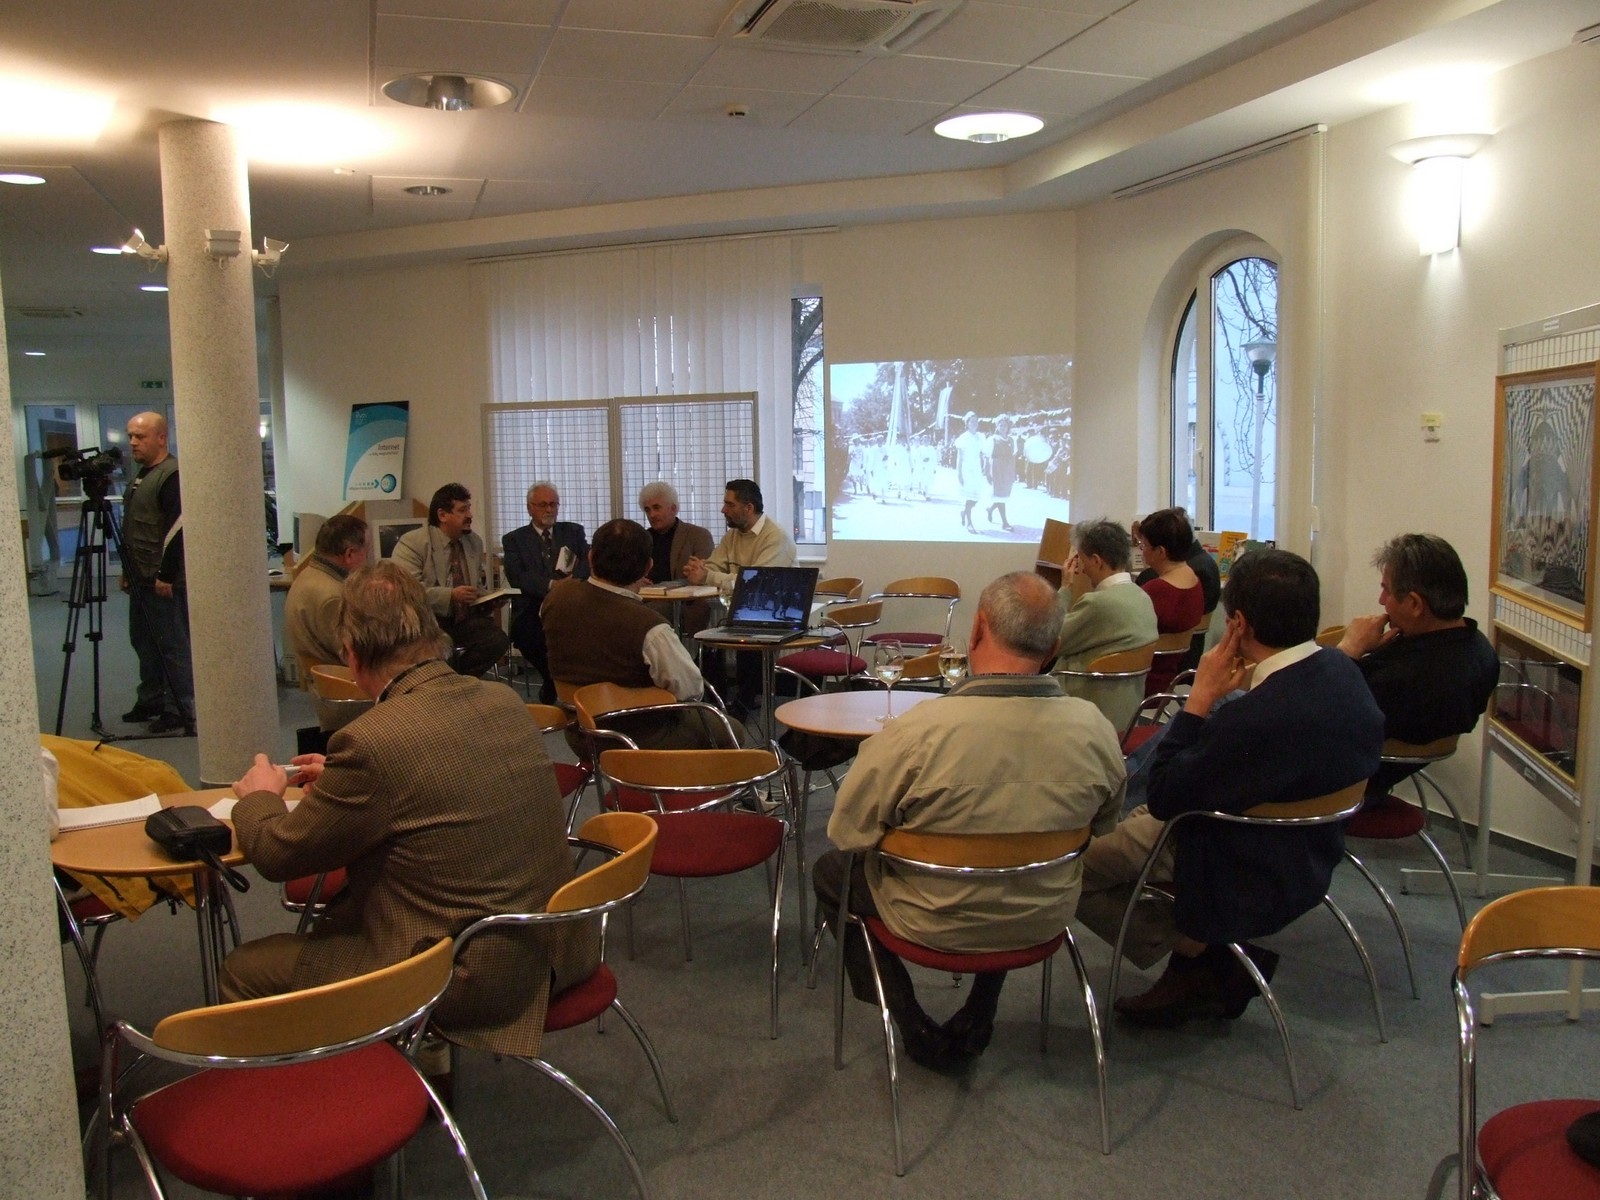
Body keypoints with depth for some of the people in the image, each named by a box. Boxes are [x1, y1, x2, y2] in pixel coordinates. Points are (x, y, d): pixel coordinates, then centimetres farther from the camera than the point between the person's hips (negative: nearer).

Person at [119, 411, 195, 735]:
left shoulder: (171, 476, -15)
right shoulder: (141, 475, 17)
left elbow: (178, 527, -22)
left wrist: (166, 575, -22)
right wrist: (128, 570, 23)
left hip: (164, 581, -10)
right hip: (141, 578, 10)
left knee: (172, 645, -5)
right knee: (143, 641, 17)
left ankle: (182, 711, 0)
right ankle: (151, 701, 28)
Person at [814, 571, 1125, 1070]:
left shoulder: (915, 731, -30)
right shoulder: (1095, 729, -17)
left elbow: (847, 832, -16)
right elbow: (1102, 825, 2)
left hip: (937, 926, -3)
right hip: (1043, 921, 4)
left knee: (830, 873, 23)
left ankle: (916, 1030, 23)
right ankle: (976, 1022, 36)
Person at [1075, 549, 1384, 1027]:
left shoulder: (1258, 716, -37)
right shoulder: (1341, 670, -8)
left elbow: (1164, 797, -22)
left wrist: (1200, 696, -21)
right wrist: (1248, 684, -4)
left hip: (1251, 879, -9)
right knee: (1136, 821, 26)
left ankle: (1199, 955, 10)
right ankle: (1218, 954, 17)